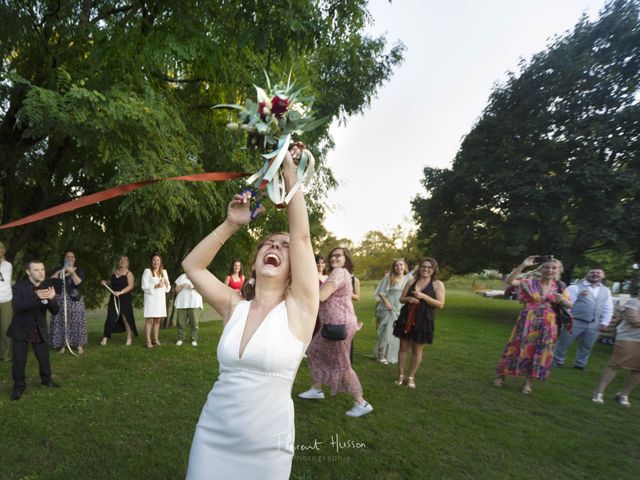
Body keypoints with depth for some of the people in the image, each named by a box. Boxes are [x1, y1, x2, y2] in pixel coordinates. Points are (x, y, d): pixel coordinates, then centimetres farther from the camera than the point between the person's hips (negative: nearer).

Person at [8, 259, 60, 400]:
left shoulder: (47, 287, -7)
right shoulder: (19, 286, -15)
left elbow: (55, 311, -10)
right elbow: (16, 306, -29)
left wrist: (52, 299, -32)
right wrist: (36, 297, -43)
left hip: (39, 330, 2)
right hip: (21, 330, -2)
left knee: (44, 357, 10)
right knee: (19, 360, 5)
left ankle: (46, 379, 32)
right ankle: (19, 386, 25)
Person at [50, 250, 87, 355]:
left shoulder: (79, 270, 5)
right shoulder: (58, 269, 12)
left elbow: (78, 283, -12)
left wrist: (72, 272, -15)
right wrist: (59, 272, -10)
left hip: (75, 300, -2)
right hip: (61, 299, 2)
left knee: (76, 321, -5)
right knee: (61, 321, -1)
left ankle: (79, 345, 1)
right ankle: (63, 345, 10)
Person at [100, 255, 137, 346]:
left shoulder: (129, 273, -4)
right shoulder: (114, 272, 13)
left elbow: (130, 286, -14)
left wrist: (120, 292, -22)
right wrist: (105, 283, 5)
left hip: (125, 299, -5)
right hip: (114, 299, 5)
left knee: (125, 318, -1)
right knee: (110, 318, 1)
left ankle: (129, 338, 9)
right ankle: (105, 337, 8)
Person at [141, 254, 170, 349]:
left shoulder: (164, 272, 13)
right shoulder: (147, 271, -1)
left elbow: (168, 287, 13)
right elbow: (144, 286, -7)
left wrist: (166, 284, -9)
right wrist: (155, 286, -19)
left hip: (160, 298, 5)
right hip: (151, 298, -5)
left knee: (157, 320, 8)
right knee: (149, 320, -5)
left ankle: (156, 339, 16)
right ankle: (148, 341, -2)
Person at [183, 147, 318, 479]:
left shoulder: (298, 308, -13)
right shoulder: (234, 306, -2)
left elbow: (302, 236, -18)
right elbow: (192, 265, 2)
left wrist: (289, 169, -13)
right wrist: (231, 225, -7)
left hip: (265, 447, -2)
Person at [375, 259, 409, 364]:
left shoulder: (408, 278, 1)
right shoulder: (389, 277, -9)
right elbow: (381, 292, -7)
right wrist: (386, 302, -16)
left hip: (401, 310, 4)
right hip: (388, 309, -4)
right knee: (386, 331, 1)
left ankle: (392, 355, 26)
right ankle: (381, 355, 15)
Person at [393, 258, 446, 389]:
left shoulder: (438, 284, -2)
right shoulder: (411, 282, 8)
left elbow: (440, 304, -10)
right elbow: (401, 299, 11)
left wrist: (423, 296, -20)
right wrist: (408, 299, -12)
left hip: (423, 321, -3)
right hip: (406, 319, 3)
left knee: (417, 350, 7)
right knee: (403, 347, 8)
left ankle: (411, 377, 20)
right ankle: (400, 376, 20)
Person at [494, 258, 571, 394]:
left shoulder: (559, 287, 6)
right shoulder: (529, 282, -3)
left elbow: (570, 305, 10)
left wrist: (562, 300, -12)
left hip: (547, 325, 3)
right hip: (527, 321, -3)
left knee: (539, 352, 7)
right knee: (519, 348, 2)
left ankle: (528, 381, 23)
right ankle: (501, 375, 16)